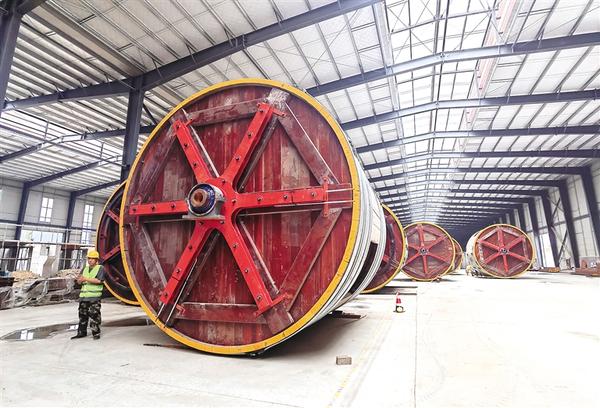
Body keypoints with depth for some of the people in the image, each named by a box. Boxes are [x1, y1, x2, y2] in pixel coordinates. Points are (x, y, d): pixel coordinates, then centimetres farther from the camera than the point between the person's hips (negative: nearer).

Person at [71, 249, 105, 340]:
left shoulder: (100, 268, -2)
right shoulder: (85, 269, 17)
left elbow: (99, 280, -15)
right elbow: (79, 281, 12)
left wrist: (86, 279, -17)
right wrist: (80, 279, -12)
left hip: (94, 296, -6)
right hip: (83, 295, 6)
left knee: (94, 315, -7)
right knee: (82, 314, 12)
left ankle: (96, 333, 1)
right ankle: (81, 332, 25)